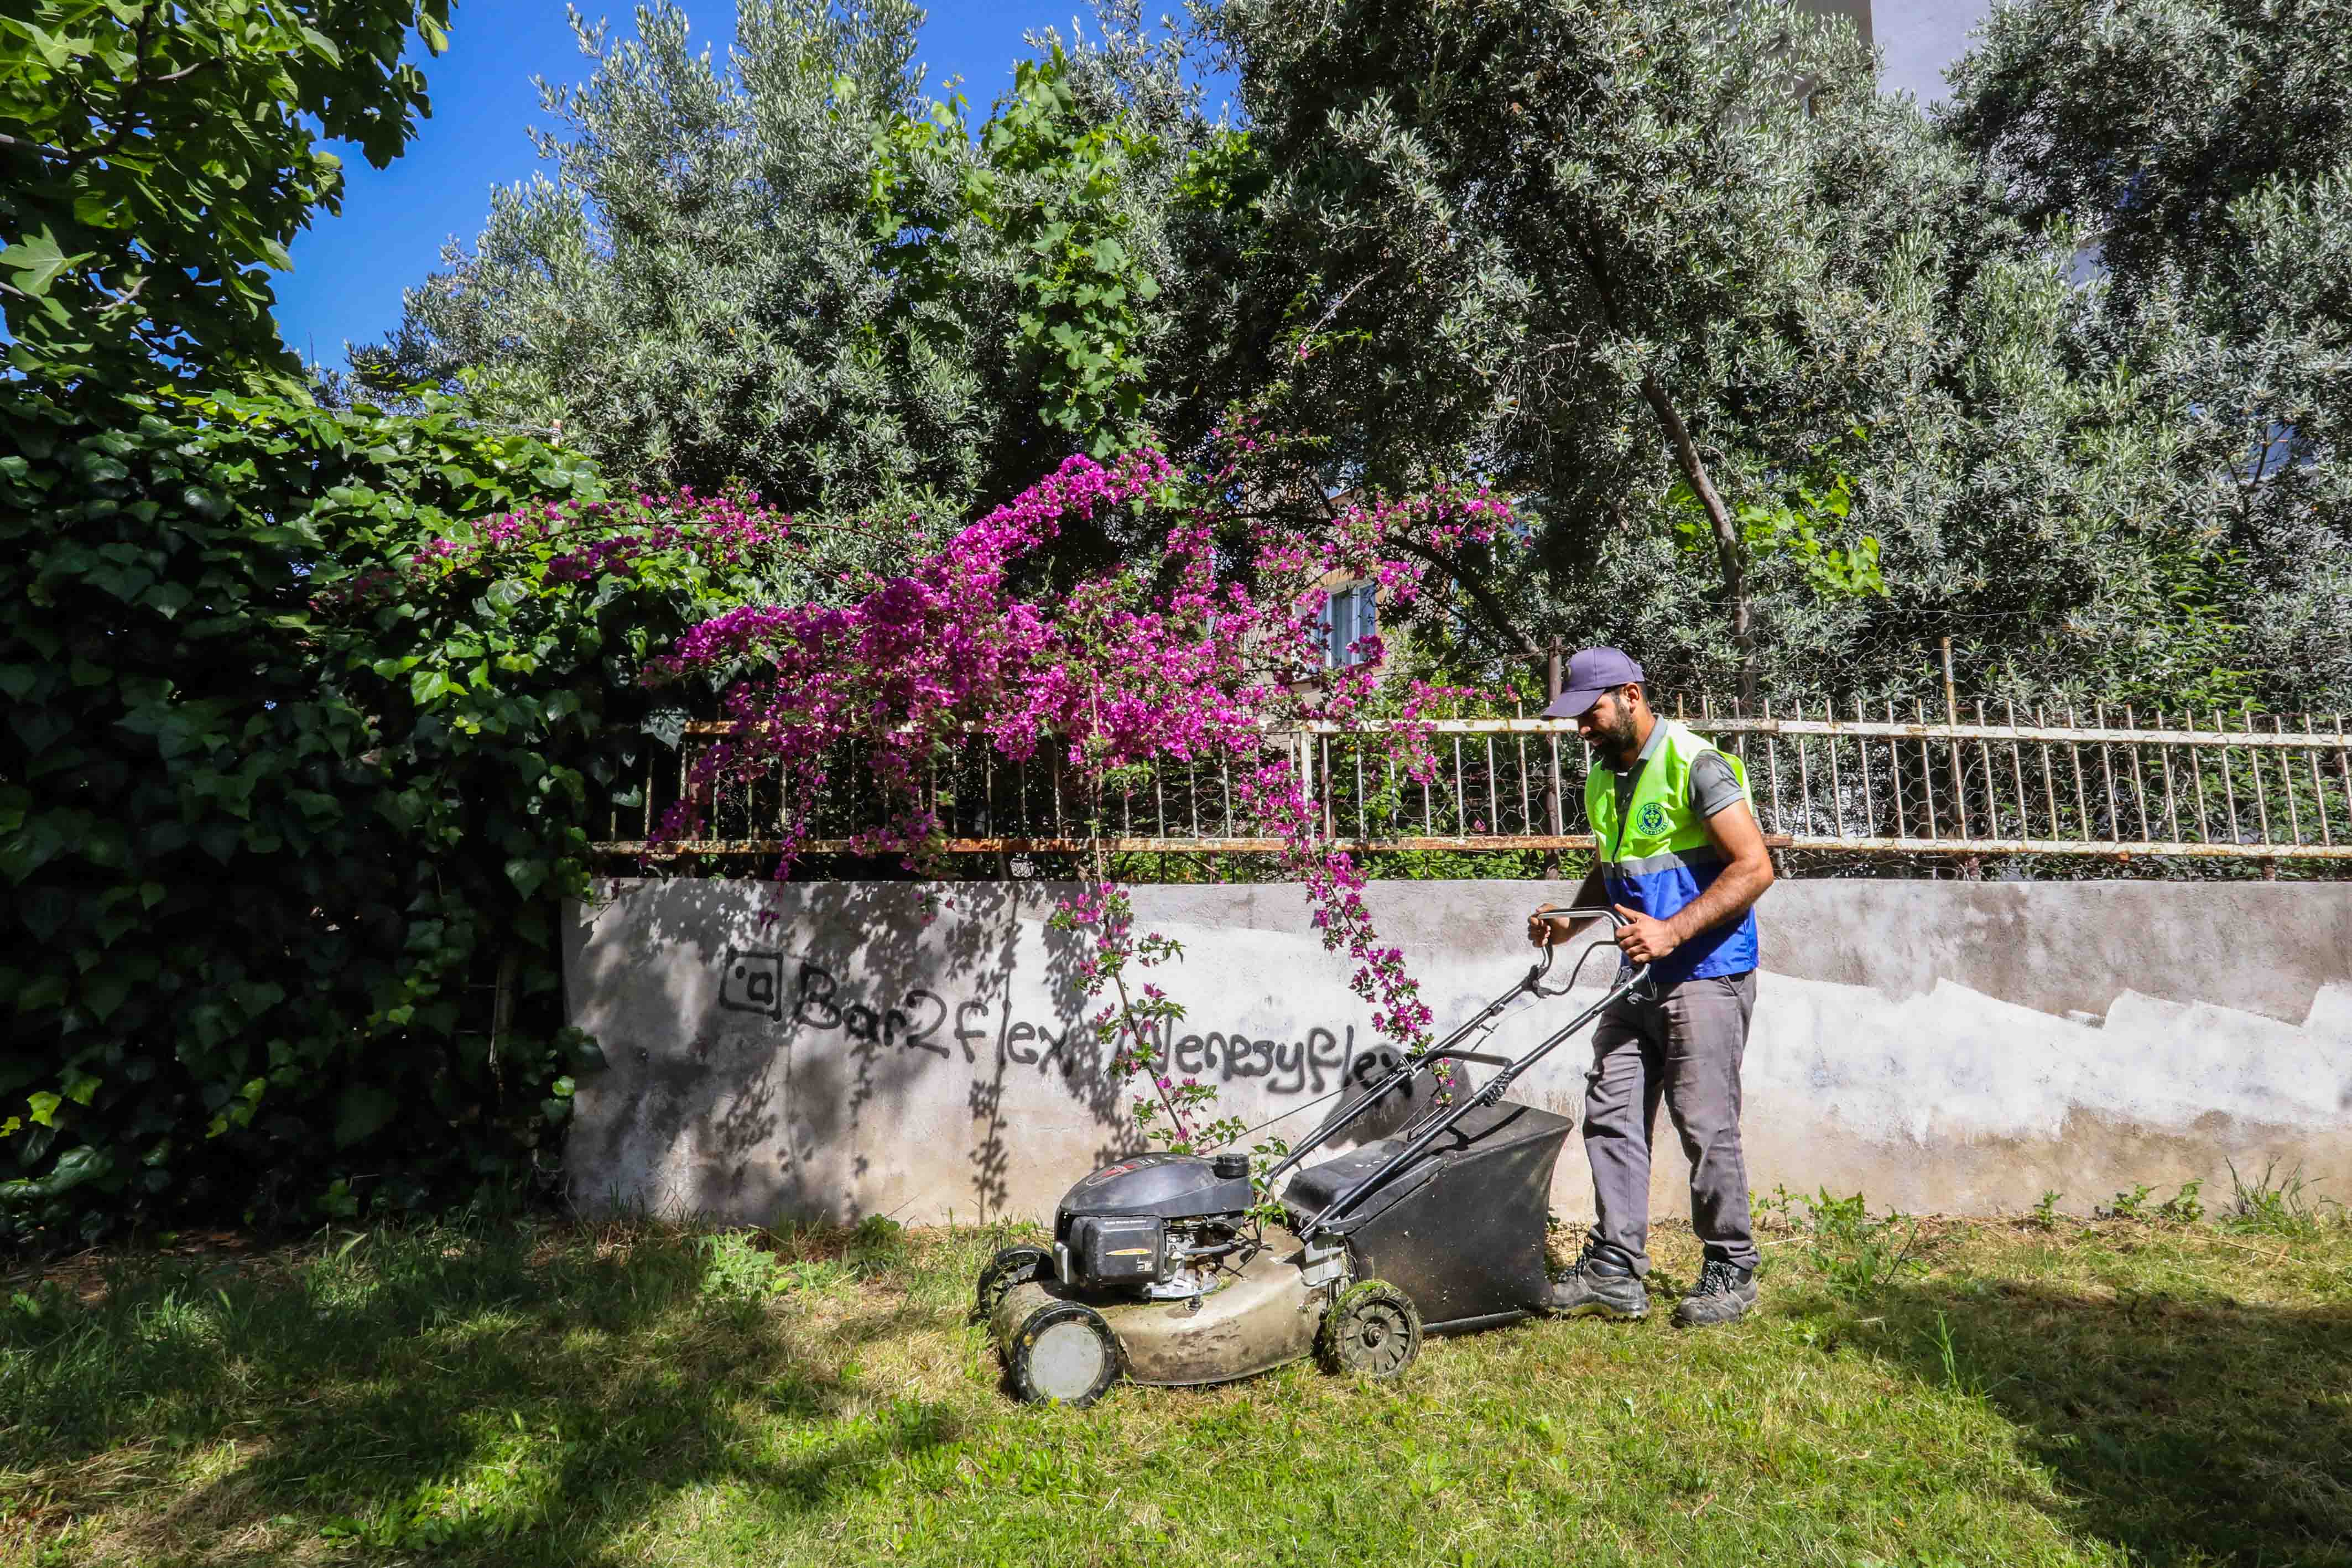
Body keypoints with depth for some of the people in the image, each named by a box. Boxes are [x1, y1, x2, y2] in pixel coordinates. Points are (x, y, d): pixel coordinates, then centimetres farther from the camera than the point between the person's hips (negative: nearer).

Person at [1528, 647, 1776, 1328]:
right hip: (1638, 982, 8)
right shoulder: (1602, 778, 13)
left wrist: (1672, 931, -25)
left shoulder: (1695, 765, -12)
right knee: (1611, 1114, 4)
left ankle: (1731, 1271, 16)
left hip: (1705, 977, -8)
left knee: (1706, 1124, -2)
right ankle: (1615, 1270, 12)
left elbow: (1754, 868, -17)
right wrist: (1570, 920, 7)